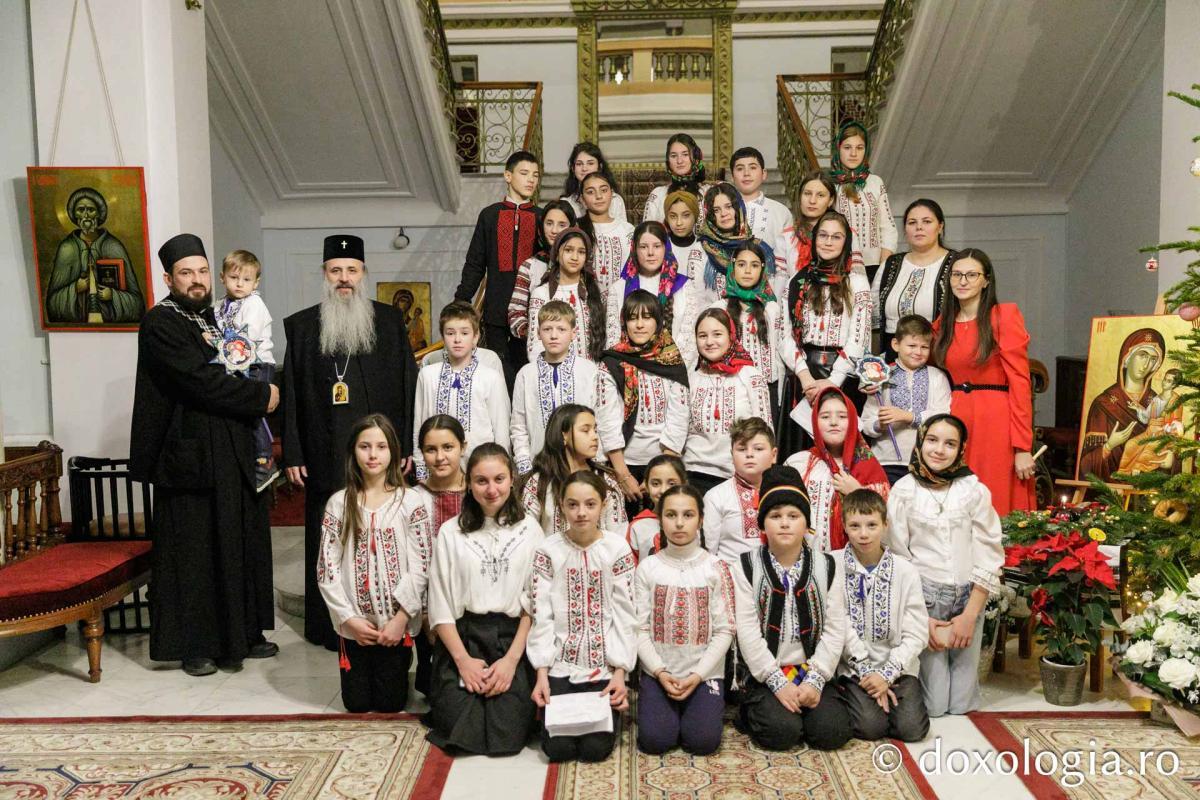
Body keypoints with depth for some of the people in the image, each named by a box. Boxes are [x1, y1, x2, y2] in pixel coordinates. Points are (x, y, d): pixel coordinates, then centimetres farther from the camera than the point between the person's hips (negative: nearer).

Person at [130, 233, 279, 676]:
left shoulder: (213, 319, 16)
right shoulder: (160, 324, -9)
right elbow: (201, 381, -20)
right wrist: (261, 396, -11)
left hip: (234, 456, 8)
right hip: (191, 457, -8)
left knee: (241, 546, 12)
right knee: (193, 552, 2)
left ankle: (244, 634, 24)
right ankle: (193, 645, 14)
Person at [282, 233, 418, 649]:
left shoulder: (390, 321, 7)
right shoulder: (302, 325, 7)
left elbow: (408, 385, 4)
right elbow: (291, 395, 6)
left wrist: (407, 446, -1)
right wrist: (293, 454, 1)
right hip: (326, 455, 0)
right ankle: (330, 626, 17)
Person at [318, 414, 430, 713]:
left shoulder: (410, 503, -6)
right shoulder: (338, 503, -1)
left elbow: (420, 567, -8)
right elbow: (326, 568, -3)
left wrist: (400, 619, -12)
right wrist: (349, 618, -9)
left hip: (397, 624, -1)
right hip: (354, 625, 2)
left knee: (390, 703, 7)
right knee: (357, 704, 9)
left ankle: (400, 668, 34)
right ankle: (362, 676, 37)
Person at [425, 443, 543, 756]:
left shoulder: (529, 531, 3)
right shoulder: (450, 533, 2)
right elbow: (440, 606, 0)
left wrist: (511, 659, -11)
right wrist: (463, 659, -10)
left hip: (513, 639, 0)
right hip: (461, 638, 0)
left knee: (508, 733, -16)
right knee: (462, 731, -15)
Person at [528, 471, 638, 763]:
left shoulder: (618, 549, -2)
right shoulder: (548, 552, -2)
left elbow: (624, 615, -3)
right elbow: (541, 616, -3)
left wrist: (619, 673, -9)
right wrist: (542, 674, -10)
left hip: (605, 666, 0)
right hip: (560, 665, 0)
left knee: (596, 747, -12)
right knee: (557, 748, -11)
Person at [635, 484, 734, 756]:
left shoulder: (716, 568, -2)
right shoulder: (648, 568, 0)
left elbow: (724, 630, -4)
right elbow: (640, 628, -3)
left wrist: (698, 675, -13)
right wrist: (660, 672, -14)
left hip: (704, 673, 0)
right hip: (658, 672, 1)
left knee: (703, 741, -17)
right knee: (654, 740, -16)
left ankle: (698, 709, 16)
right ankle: (669, 710, 16)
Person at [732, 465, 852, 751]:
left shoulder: (826, 567, 3)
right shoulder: (746, 568, -3)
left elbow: (835, 629, -1)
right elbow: (747, 630, -9)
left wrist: (815, 680, -12)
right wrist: (778, 682, -15)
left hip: (812, 672, 2)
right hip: (765, 674, -2)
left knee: (832, 732, -18)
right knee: (781, 732, -24)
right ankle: (751, 709, 8)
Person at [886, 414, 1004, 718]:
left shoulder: (975, 491, -2)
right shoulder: (904, 490, -4)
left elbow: (989, 557, 1)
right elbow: (898, 557, -2)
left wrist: (970, 615, -3)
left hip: (968, 600, 1)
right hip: (921, 599, -1)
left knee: (962, 704, 4)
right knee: (932, 705, 0)